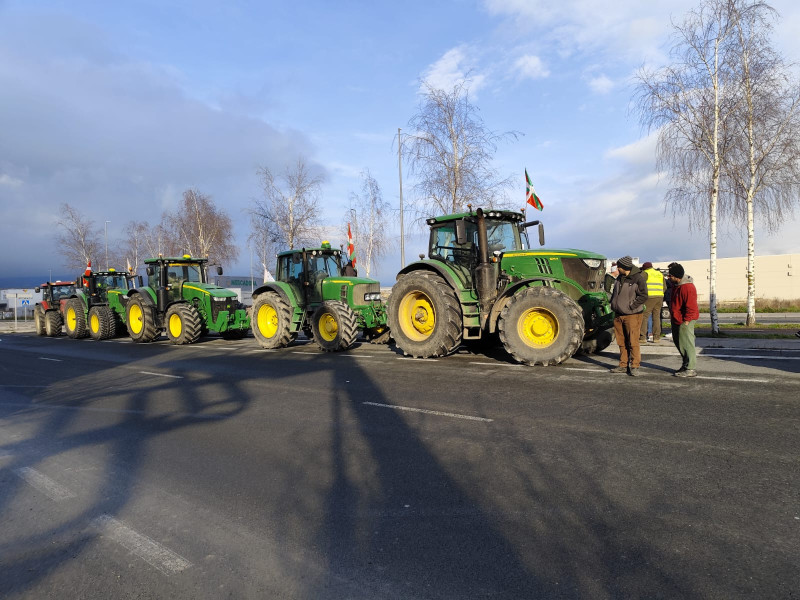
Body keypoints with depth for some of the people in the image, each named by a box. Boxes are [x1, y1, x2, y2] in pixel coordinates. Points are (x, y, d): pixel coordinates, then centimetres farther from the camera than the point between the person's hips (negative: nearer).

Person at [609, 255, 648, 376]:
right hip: (618, 315, 7)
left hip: (632, 315, -7)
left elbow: (643, 296, -13)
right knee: (622, 342, 10)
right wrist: (613, 305, 12)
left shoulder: (638, 278, -10)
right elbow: (614, 293, 25)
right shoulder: (619, 278, 13)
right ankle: (623, 366, 17)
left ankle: (635, 367, 2)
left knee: (633, 342, -6)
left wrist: (631, 307, -16)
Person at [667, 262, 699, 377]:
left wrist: (686, 321, -20)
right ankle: (685, 364, 28)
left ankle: (691, 369, -2)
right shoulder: (676, 284, 8)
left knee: (686, 343, -7)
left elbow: (691, 307, -22)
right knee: (678, 342, 16)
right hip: (676, 319, 10)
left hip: (684, 321, -10)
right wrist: (671, 313, 21)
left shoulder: (688, 287, -23)